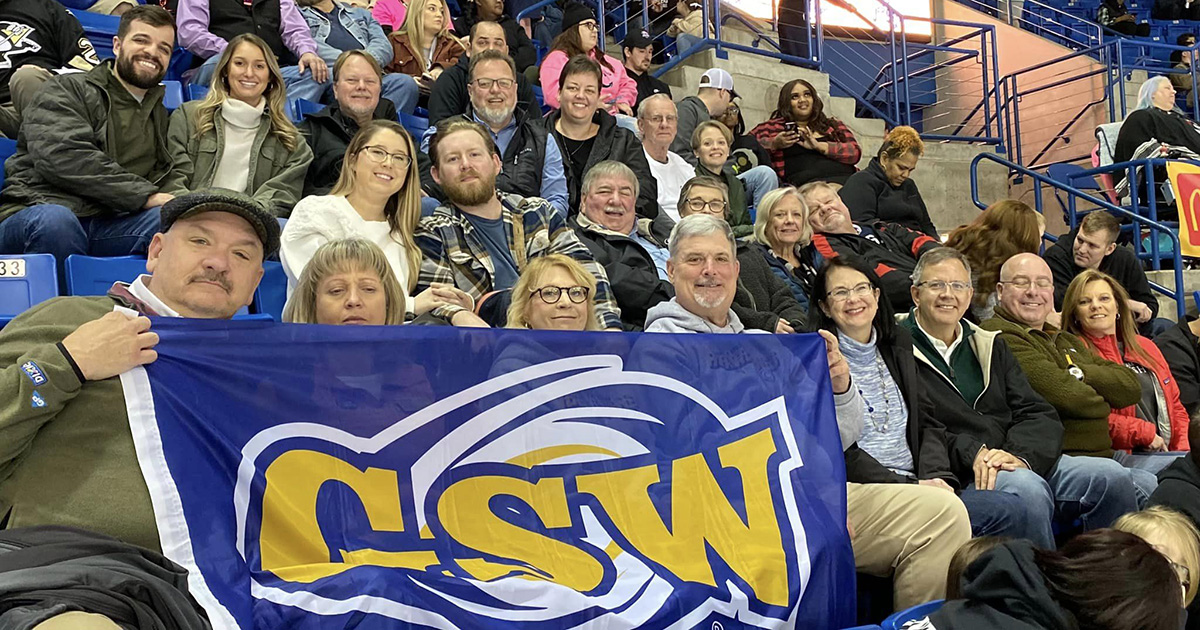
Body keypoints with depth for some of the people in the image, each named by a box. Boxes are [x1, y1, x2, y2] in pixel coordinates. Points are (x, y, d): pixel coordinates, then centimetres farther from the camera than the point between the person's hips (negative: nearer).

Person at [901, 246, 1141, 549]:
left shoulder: (991, 346, 21)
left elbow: (1040, 415, 12)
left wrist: (1020, 456, -9)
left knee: (1111, 477, -11)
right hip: (957, 478, -6)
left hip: (1023, 462, 7)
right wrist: (972, 455, -22)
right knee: (1028, 488, -33)